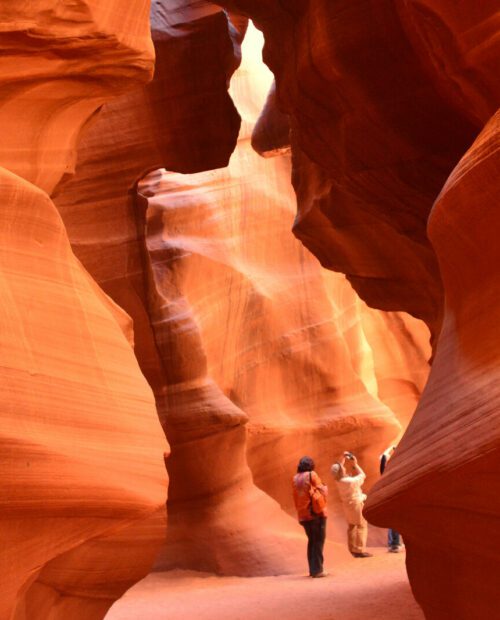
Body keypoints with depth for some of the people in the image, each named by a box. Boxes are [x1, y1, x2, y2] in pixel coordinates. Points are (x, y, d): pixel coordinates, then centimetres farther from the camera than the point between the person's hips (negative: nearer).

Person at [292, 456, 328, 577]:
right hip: (316, 513, -6)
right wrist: (325, 487, 14)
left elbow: (296, 498, 13)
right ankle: (317, 570, -6)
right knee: (318, 541, -1)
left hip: (303, 515, 6)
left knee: (311, 541, 16)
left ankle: (312, 569, 17)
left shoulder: (295, 479, 8)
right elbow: (322, 493, -5)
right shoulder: (312, 475, -7)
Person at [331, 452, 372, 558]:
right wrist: (355, 465, -10)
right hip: (356, 504, -7)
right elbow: (362, 475, -13)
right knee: (362, 526, 0)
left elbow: (339, 467, 9)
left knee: (351, 526, 17)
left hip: (347, 505, 7)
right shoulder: (351, 481, -29)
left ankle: (353, 549, 22)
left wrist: (343, 457, 4)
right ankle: (360, 550, -4)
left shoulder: (338, 480, -9)